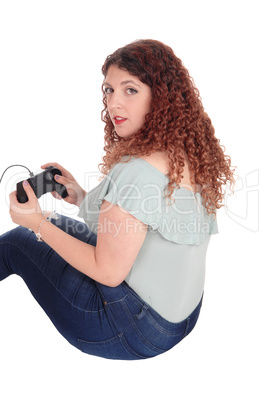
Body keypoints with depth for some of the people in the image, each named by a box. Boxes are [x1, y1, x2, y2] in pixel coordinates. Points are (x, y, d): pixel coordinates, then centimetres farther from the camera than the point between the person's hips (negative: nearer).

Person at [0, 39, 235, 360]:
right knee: (59, 223, 23)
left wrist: (38, 223, -13)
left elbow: (108, 271, -23)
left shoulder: (138, 170, -30)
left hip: (137, 329, -8)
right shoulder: (188, 153, -2)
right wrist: (82, 197, 4)